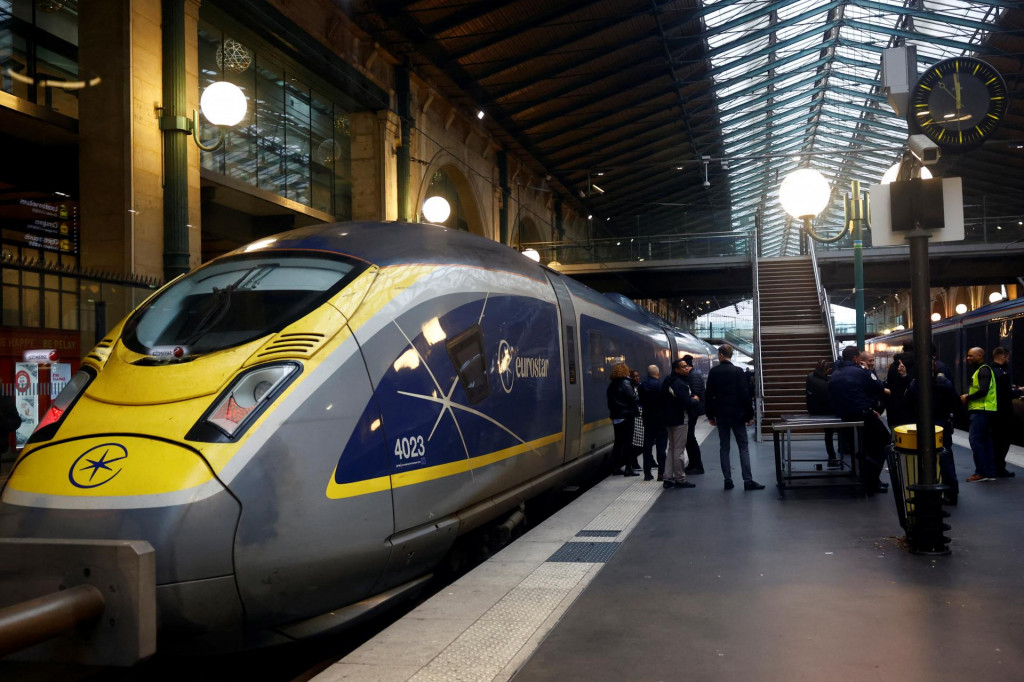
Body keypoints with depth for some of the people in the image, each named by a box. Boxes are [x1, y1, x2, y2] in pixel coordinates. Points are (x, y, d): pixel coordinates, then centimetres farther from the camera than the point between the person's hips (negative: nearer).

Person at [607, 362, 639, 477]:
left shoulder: (612, 385, 9)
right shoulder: (625, 384, -13)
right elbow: (633, 399, -13)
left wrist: (613, 412, 16)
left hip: (616, 417, 7)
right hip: (626, 416, -7)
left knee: (618, 442, 13)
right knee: (628, 442, -2)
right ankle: (628, 468, -1)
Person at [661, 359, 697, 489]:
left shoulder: (668, 380, 9)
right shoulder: (680, 384, -19)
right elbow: (687, 403, -26)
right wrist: (694, 399, -4)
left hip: (669, 419, 9)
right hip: (679, 420, -9)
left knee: (671, 448, 15)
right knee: (679, 450, -3)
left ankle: (668, 478, 16)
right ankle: (680, 479, 3)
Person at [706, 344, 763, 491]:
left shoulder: (713, 372, 0)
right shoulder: (738, 371, -6)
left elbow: (708, 395, 3)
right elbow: (745, 394, -9)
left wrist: (710, 415, 11)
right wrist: (750, 415, -2)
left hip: (721, 415, 2)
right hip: (737, 414, -2)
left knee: (724, 447, 7)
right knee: (743, 447, 1)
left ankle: (728, 480, 5)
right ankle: (748, 480, -4)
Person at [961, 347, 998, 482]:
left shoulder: (984, 370, -12)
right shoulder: (978, 370, 21)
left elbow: (983, 391, -22)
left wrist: (967, 398, -12)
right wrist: (968, 397, 9)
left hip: (982, 410, -11)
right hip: (980, 410, 11)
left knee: (975, 439, -13)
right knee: (986, 441, 10)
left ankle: (981, 472, -12)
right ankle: (990, 472, 13)